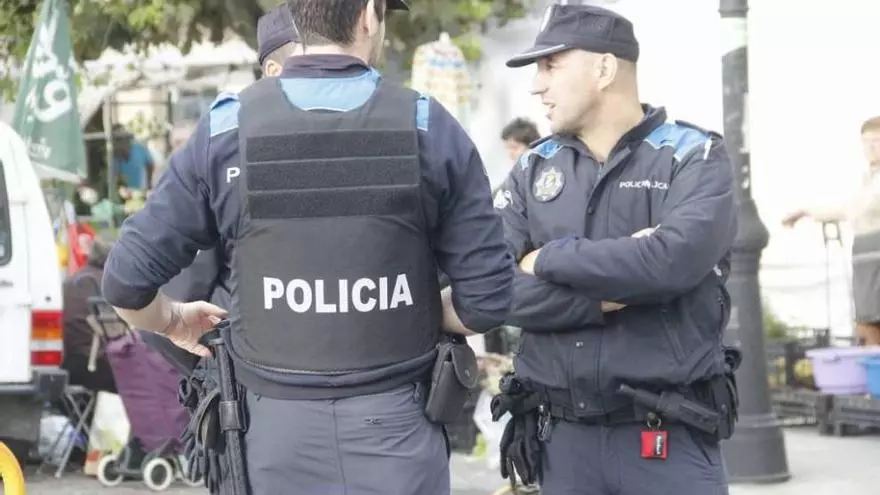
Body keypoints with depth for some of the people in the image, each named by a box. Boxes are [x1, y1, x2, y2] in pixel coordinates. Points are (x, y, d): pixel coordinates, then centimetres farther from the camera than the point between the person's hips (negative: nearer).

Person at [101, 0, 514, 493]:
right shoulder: (430, 127, -4)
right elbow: (487, 299, -4)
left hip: (280, 425, 1)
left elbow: (128, 279, -2)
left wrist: (173, 320, 18)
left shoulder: (227, 129, -3)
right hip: (394, 424, -1)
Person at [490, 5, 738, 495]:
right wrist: (611, 294, -15)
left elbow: (675, 259, -21)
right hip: (563, 437, 3)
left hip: (670, 440, -3)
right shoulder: (533, 171, 8)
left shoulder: (694, 157, -2)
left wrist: (551, 259, -9)